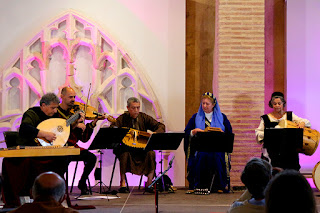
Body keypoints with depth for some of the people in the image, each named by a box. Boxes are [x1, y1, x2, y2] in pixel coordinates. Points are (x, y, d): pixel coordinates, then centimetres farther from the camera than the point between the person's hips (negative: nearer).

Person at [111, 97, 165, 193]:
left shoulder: (144, 117, 4)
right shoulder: (122, 119, 0)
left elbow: (161, 126, 2)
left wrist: (155, 133, -19)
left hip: (142, 146, 2)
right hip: (127, 146, -2)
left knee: (151, 153, -28)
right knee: (124, 154, -35)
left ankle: (149, 184, -19)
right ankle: (122, 183, -22)